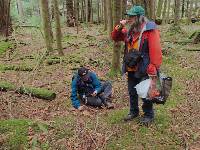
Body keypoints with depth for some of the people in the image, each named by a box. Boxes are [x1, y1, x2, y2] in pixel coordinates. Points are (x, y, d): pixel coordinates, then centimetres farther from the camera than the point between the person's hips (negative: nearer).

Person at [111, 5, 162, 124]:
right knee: (132, 92, 20)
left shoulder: (150, 30, -17)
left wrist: (153, 71, -23)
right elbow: (115, 37, 15)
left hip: (144, 70, -7)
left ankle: (148, 115, 28)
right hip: (131, 70, 7)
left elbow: (156, 52, -21)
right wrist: (120, 27, -5)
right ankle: (133, 112, 39)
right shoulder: (129, 31, 6)